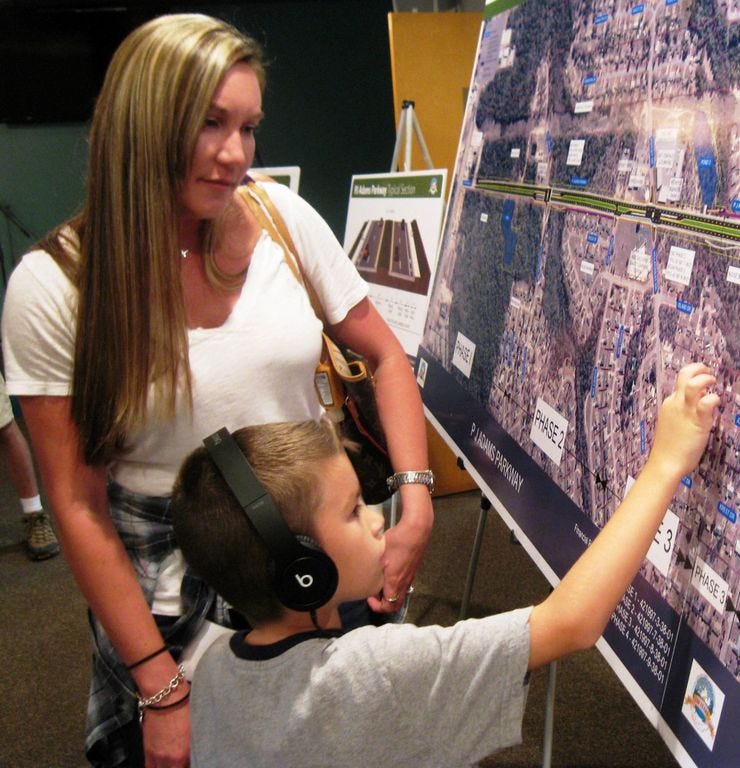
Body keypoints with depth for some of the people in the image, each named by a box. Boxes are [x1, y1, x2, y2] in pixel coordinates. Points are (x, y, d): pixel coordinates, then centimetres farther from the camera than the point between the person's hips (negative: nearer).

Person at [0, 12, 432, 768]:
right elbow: (77, 504, -12)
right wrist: (162, 687, -11)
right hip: (168, 578, -2)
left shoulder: (282, 217, -8)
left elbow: (383, 354, 3)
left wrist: (416, 503, -9)